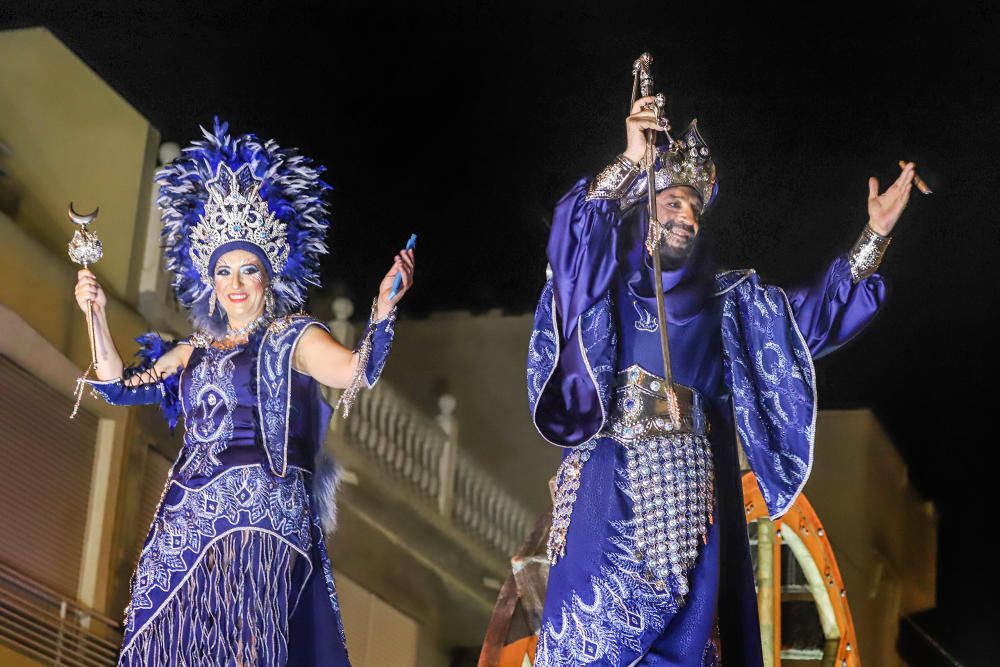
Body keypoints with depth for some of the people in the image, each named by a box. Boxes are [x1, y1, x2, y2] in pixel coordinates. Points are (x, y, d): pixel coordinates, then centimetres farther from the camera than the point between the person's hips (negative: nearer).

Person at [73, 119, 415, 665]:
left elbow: (356, 373, -14)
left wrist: (384, 308, -29)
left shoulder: (291, 337, 3)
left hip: (261, 519, -5)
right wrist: (97, 314, 11)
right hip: (185, 523, 6)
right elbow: (120, 386, 17)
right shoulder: (195, 352, 19)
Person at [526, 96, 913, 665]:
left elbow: (809, 314, 12)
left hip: (690, 498, 3)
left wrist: (874, 238, 3)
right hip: (611, 487, -3)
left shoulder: (726, 299, 21)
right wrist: (631, 162, -13)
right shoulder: (605, 283, 12)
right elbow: (570, 237, -8)